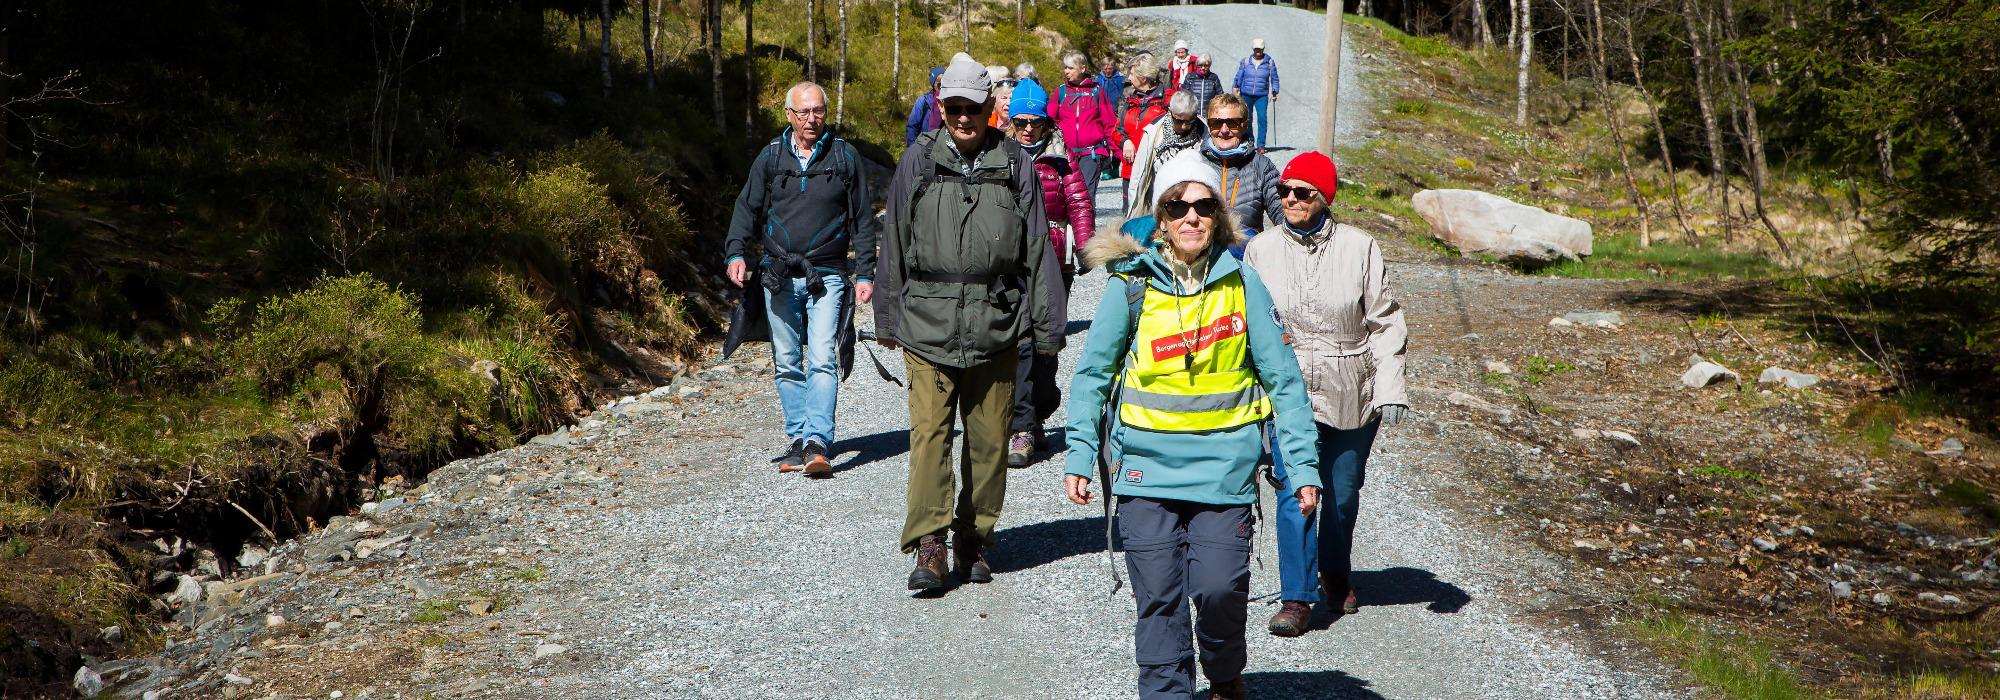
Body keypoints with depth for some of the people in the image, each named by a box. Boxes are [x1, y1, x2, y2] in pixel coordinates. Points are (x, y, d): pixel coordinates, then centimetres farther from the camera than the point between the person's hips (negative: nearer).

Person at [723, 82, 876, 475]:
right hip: (779, 277, 3)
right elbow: (747, 207, 8)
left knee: (823, 360, -13)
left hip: (827, 276, -2)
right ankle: (798, 439, 14)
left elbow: (863, 219, 7)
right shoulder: (770, 157, 7)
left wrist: (865, 274, 2)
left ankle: (817, 443, -16)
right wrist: (736, 252, -9)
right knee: (787, 363, 6)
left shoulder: (844, 157, 4)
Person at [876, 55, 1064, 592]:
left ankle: (974, 539, 19)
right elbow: (894, 245, 12)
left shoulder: (1015, 165, 5)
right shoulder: (917, 162, 6)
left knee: (989, 438, 6)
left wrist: (1047, 327, 5)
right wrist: (887, 318, 13)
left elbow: (1037, 250, 7)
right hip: (927, 324, 0)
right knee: (929, 433, -8)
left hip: (996, 326, 1)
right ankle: (928, 546, -6)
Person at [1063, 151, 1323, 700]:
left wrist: (1303, 465, 0)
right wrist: (1080, 455, 0)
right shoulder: (1131, 283, -1)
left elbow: (1282, 377, 4)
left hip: (1224, 463, 0)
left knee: (1220, 587, -7)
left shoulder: (1240, 282, 1)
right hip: (1148, 466, 0)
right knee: (1158, 598, 0)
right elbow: (1092, 374, 7)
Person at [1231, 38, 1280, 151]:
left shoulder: (1270, 62, 5)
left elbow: (1274, 78, 11)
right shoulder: (1245, 61, 6)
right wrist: (1235, 87, -8)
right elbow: (1239, 76, 7)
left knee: (1262, 118, -16)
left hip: (1262, 96, -1)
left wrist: (1275, 92, 1)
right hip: (1246, 95, 1)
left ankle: (1261, 145, -14)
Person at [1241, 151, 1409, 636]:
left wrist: (1390, 389, -7)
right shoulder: (1261, 250, 1)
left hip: (1352, 394, 0)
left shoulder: (1358, 248, -3)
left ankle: (1336, 575, 37)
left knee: (1343, 492, 12)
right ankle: (1297, 597, -3)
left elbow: (1386, 323, 0)